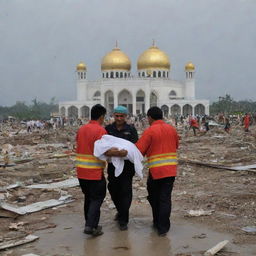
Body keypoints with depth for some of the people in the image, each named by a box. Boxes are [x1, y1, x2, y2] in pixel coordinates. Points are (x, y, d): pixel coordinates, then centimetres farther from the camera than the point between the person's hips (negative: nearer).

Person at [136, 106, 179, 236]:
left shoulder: (149, 131, -10)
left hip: (156, 170, -3)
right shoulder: (172, 129, 6)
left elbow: (139, 151, -11)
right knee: (165, 198, 5)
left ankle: (157, 222, 28)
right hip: (171, 170, 4)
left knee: (154, 197, 16)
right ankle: (163, 228, 4)